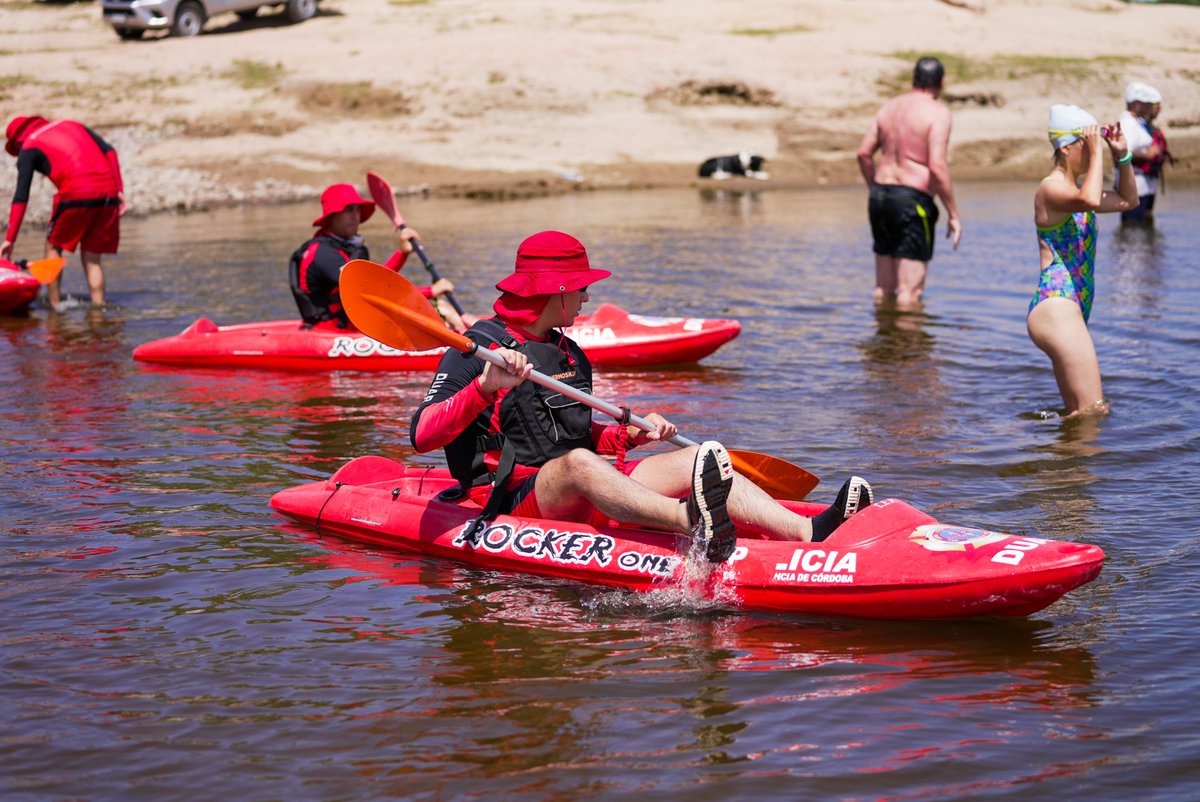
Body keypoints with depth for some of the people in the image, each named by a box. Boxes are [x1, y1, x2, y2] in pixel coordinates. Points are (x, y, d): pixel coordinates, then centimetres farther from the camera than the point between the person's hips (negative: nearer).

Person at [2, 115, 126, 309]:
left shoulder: (28, 149, 13)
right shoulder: (71, 125, 28)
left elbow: (21, 197, 5)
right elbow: (109, 151, 14)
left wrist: (10, 239, 5)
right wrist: (119, 190, 11)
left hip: (76, 193, -5)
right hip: (109, 193, 5)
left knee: (53, 247, 16)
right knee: (92, 257, 15)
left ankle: (55, 305, 10)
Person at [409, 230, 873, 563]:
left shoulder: (569, 355, 20)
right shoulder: (477, 349, -5)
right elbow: (422, 434, -16)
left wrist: (631, 433, 11)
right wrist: (485, 386, -30)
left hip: (575, 498, 7)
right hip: (510, 499, -7)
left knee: (691, 459, -13)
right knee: (577, 464, -39)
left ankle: (809, 532, -34)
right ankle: (691, 522, -68)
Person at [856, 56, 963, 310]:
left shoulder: (890, 106, 12)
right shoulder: (937, 112, -8)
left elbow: (864, 153, 12)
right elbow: (937, 167, -17)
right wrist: (953, 213, -11)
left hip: (880, 194, 7)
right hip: (913, 200, -7)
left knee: (884, 288, 15)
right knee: (911, 290, -5)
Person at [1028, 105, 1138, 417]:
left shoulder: (1075, 188, 19)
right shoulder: (1051, 187, -10)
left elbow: (1128, 201, 32)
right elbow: (1092, 201, -32)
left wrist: (1122, 155, 18)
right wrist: (1096, 153, -20)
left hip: (1072, 311, 10)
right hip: (1055, 307, -10)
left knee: (1079, 414, 11)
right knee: (1094, 412, -15)